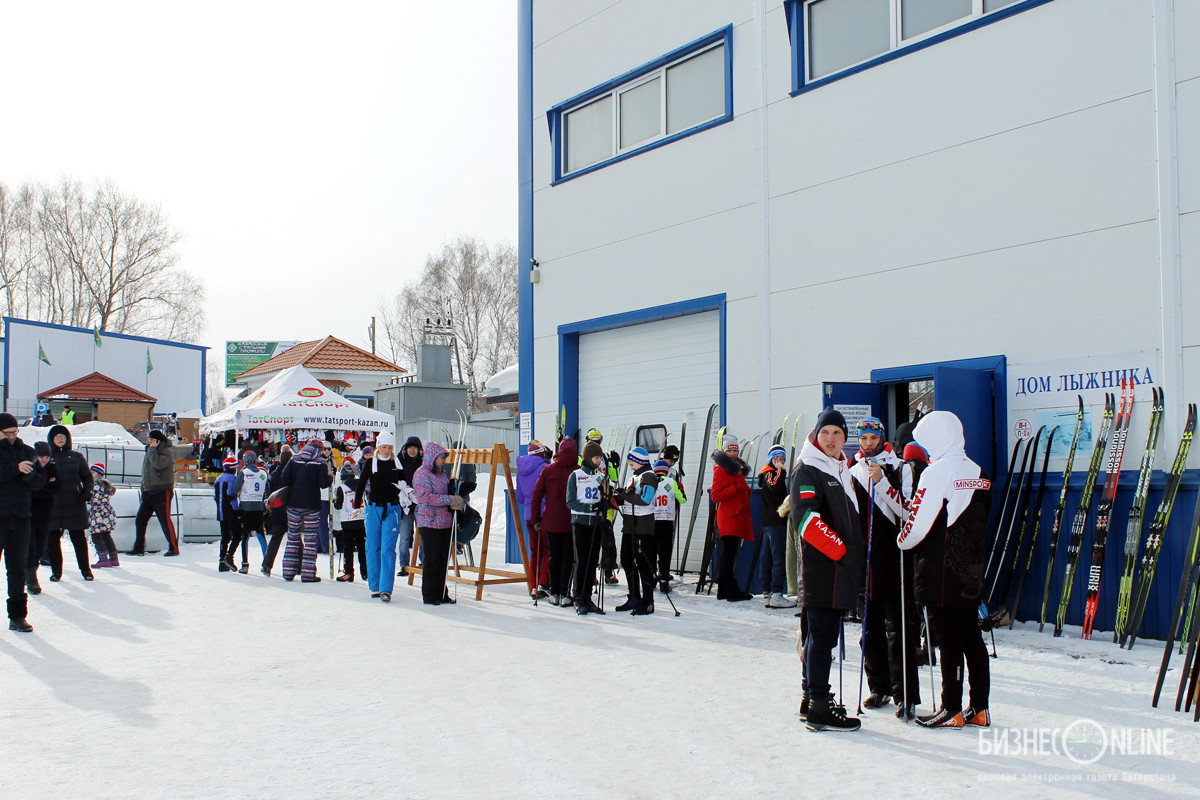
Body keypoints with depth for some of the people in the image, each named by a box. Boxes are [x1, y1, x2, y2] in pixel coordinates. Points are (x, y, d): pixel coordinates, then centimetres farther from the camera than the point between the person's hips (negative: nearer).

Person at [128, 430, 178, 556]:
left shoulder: (167, 452, -7)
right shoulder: (149, 452, 17)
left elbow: (158, 464, -26)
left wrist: (152, 450, -15)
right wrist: (143, 488, 17)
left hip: (162, 492, -8)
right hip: (148, 492, 8)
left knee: (165, 521, -7)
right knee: (140, 520, 5)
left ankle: (174, 548, 0)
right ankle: (138, 548, 12)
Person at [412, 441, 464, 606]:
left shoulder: (441, 474, 19)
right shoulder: (421, 474, -6)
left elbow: (448, 492, 26)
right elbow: (426, 497, -18)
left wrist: (459, 501, 2)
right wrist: (450, 500, -20)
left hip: (444, 522, 8)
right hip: (429, 523, -8)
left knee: (443, 558, 8)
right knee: (432, 559, -5)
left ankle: (441, 594, 15)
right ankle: (428, 596, 3)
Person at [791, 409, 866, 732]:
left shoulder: (842, 470, 20)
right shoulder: (808, 471, -9)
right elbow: (805, 517, -22)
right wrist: (839, 548, -21)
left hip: (841, 570, 9)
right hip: (821, 568, -9)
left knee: (821, 633, 15)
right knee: (822, 634, -8)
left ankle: (811, 696, 25)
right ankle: (818, 708, -4)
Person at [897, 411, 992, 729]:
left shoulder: (937, 472, -13)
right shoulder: (979, 474, 10)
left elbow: (917, 524, -15)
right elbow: (983, 522, 15)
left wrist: (902, 540, 4)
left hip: (941, 573, -7)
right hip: (970, 572, 7)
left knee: (948, 642, -2)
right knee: (972, 639, 11)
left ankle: (952, 711, 2)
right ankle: (980, 708, 16)